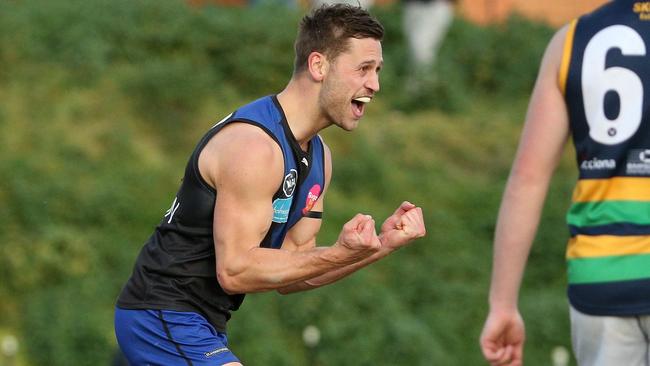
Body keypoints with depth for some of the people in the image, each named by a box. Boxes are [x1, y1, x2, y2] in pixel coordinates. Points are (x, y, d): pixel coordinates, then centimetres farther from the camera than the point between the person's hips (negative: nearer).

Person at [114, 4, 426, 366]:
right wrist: (339, 255, -28)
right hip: (165, 318, -10)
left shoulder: (319, 157, 10)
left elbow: (290, 272, 8)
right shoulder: (254, 145, -21)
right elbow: (234, 271, -24)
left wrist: (381, 244, -3)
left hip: (203, 324, 10)